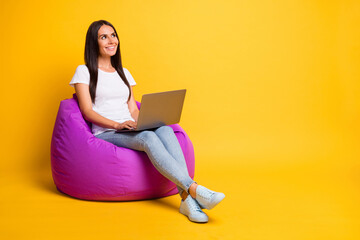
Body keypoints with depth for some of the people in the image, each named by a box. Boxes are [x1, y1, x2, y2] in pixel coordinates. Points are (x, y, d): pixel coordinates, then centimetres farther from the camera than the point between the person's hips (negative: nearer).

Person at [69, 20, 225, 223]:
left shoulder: (124, 73, 24)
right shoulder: (84, 72, 7)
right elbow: (87, 111, -4)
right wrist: (117, 124, -20)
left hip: (130, 131, 5)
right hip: (105, 135, -4)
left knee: (165, 130, -31)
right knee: (148, 138, -36)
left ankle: (187, 198, -43)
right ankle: (194, 189, -44)